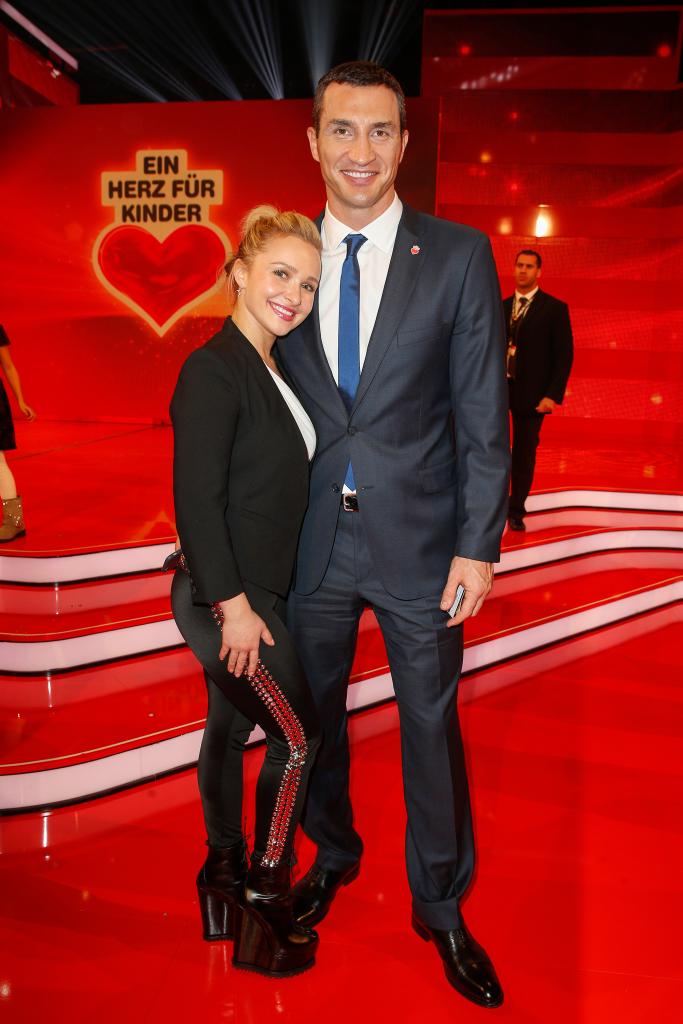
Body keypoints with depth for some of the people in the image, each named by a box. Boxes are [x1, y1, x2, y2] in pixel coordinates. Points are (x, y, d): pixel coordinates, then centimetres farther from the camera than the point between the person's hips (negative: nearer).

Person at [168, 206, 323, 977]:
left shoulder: (269, 369, 9)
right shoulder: (213, 370, -19)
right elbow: (196, 499, -22)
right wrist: (233, 603, -21)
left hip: (249, 592, 9)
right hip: (226, 597, -8)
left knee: (231, 727, 19)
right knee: (297, 738, 2)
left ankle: (223, 879, 37)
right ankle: (263, 915, 17)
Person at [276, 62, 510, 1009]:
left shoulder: (459, 256, -5)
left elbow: (484, 415, -6)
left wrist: (479, 546, -10)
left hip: (419, 539, -2)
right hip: (314, 540, 3)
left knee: (432, 726, 10)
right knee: (313, 714, 18)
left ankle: (440, 905, 33)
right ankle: (333, 854, 46)